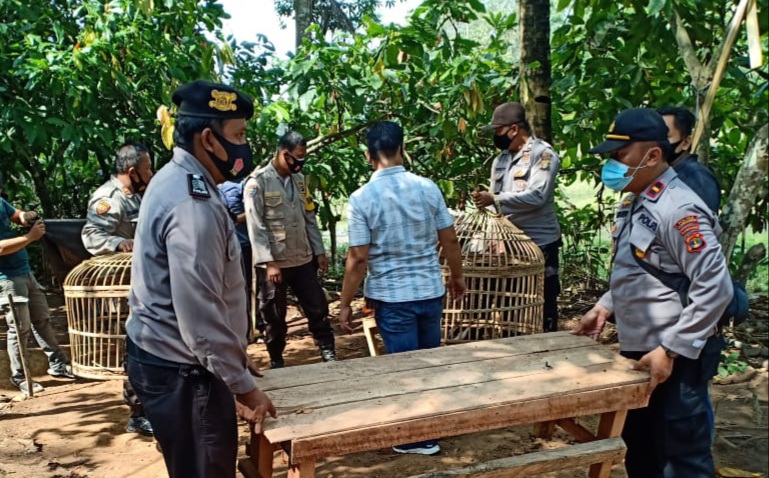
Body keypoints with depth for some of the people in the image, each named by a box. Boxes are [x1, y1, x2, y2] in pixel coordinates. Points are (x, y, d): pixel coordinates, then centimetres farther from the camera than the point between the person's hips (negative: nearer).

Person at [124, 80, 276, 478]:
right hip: (180, 369, -10)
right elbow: (199, 312, -27)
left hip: (166, 355, 10)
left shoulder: (178, 180, 9)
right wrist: (243, 385, -19)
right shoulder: (192, 204, -25)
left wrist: (235, 355, 20)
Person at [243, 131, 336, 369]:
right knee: (274, 316, 9)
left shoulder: (300, 180, 9)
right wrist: (269, 262, -18)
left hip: (303, 259, 5)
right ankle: (276, 360, 24)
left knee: (317, 307, 7)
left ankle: (328, 352, 19)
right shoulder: (257, 182, -10)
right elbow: (256, 227, -13)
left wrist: (319, 251, 8)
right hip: (273, 263, -5)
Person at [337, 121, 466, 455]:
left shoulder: (362, 198, -13)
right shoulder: (428, 187, -4)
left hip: (391, 296, -3)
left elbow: (358, 259, -13)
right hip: (431, 290, 4)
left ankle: (421, 437, 22)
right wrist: (457, 277, 18)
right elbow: (450, 240, 2)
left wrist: (345, 304, -3)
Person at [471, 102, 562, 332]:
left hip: (539, 243, -7)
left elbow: (536, 196, -23)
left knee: (543, 303, 4)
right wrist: (484, 200, -3)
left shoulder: (543, 153, -11)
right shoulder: (501, 160, 12)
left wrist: (494, 199, -23)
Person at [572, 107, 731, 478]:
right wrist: (605, 307, 10)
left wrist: (670, 351, -25)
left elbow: (715, 287, -25)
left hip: (675, 360, -9)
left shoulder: (679, 209, -21)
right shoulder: (635, 204, 9)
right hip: (637, 354, 9)